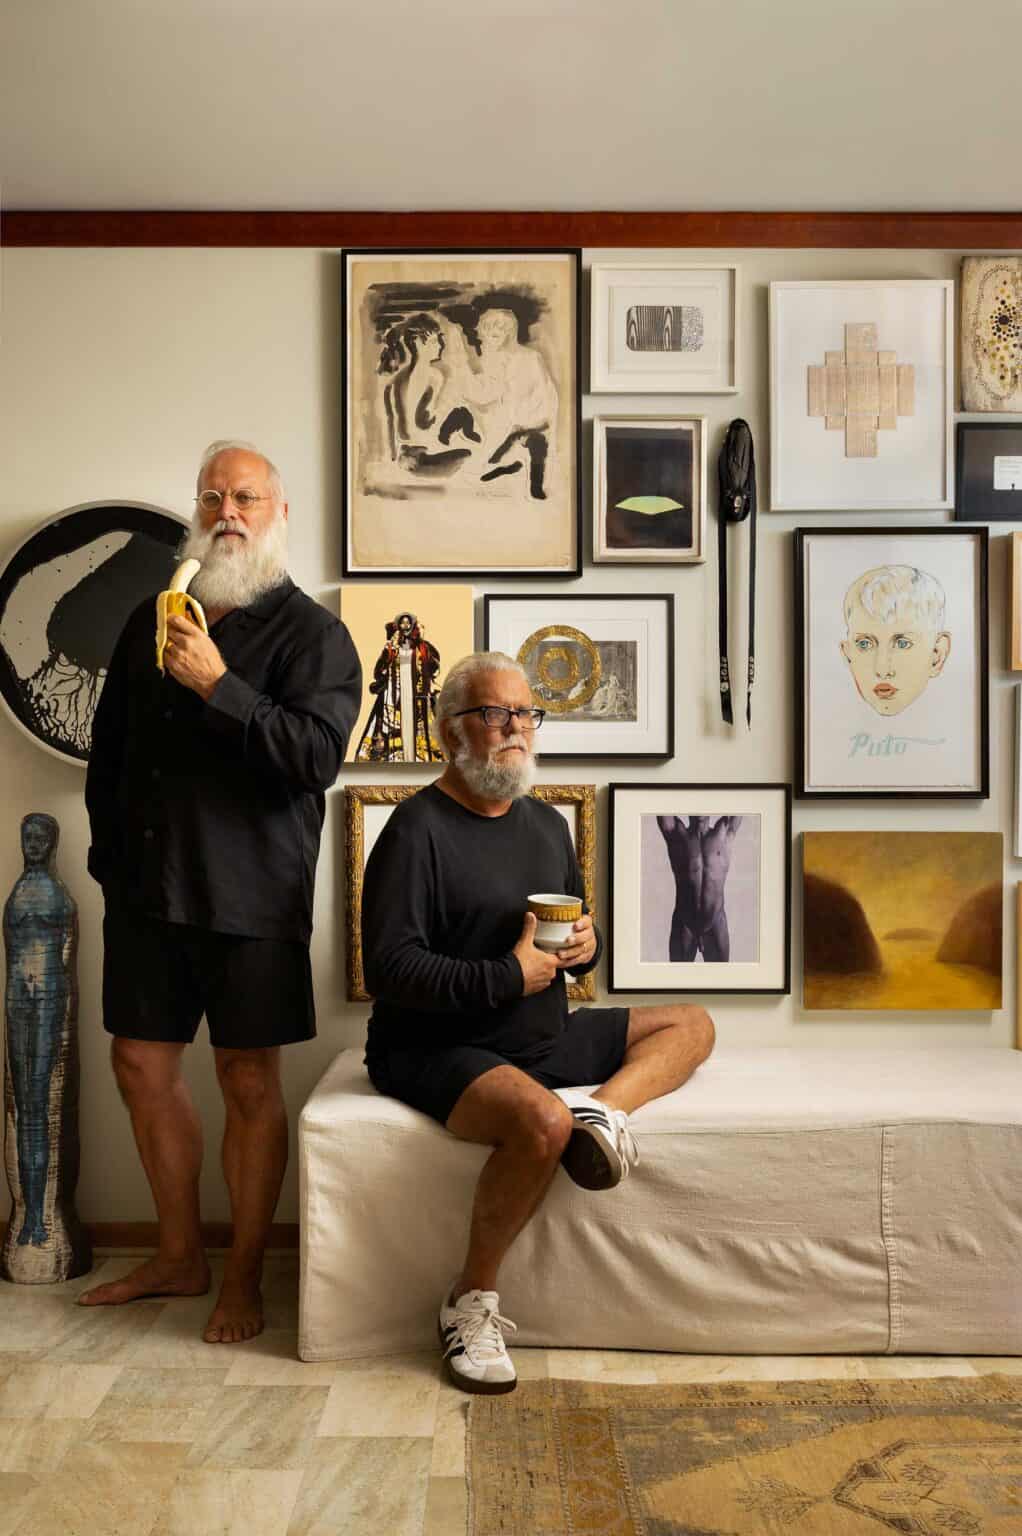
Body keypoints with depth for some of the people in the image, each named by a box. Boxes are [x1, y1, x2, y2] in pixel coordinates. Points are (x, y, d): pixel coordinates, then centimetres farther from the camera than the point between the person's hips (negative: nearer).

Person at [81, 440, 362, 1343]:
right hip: (145, 888, 6)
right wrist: (110, 848, 13)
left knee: (250, 1083, 3)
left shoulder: (311, 633, -4)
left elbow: (317, 757, -18)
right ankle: (180, 1257, 31)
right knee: (143, 1068, 12)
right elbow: (109, 743, 20)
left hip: (251, 894, -5)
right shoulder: (153, 618, 13)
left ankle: (243, 1278, 21)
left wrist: (218, 685, -22)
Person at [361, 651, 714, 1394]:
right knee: (543, 1121, -35)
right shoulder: (417, 829, -12)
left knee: (693, 1025, 6)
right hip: (438, 1049, -8)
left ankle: (604, 1107, -20)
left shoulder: (547, 824, 12)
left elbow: (575, 932, 22)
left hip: (545, 1036, 8)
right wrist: (508, 977, -20)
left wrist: (587, 944, -3)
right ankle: (473, 1298, -14)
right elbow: (389, 969, -19)